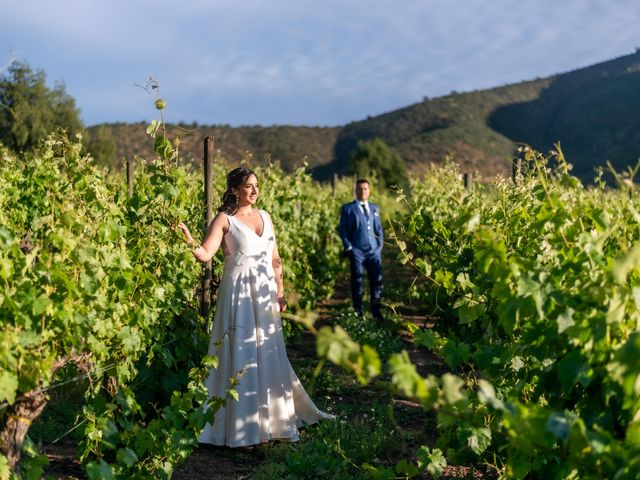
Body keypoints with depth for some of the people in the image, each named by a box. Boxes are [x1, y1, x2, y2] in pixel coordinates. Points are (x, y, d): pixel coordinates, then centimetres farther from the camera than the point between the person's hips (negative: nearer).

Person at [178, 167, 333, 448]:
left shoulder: (265, 217, 12)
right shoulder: (224, 219, -4)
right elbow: (206, 254, -17)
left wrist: (280, 292, 12)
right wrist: (190, 242, -35)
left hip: (265, 294, 5)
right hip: (239, 294, -5)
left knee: (269, 356, 10)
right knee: (241, 357, -4)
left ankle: (272, 418, 24)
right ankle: (242, 427, 4)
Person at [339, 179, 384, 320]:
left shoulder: (375, 208, 15)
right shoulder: (347, 208, 3)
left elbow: (379, 228, 19)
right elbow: (343, 229, 0)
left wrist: (380, 245, 8)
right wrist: (348, 248, -8)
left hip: (374, 250, 3)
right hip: (357, 251, -3)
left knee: (377, 280, 1)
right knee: (357, 282, 2)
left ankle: (376, 311, 11)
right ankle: (358, 312, 11)